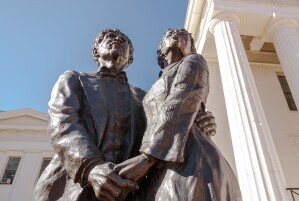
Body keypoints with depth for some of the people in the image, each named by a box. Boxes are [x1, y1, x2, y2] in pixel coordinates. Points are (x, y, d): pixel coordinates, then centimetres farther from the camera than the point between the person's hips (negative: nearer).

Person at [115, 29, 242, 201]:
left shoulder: (194, 61, 14)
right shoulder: (157, 92, 36)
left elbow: (181, 107, -5)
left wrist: (147, 157, -15)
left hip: (187, 164, -7)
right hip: (163, 174, 8)